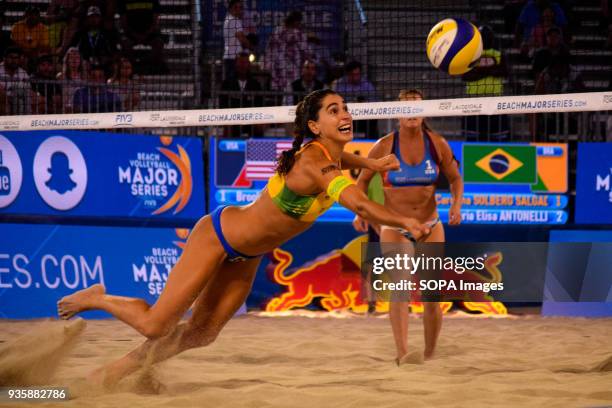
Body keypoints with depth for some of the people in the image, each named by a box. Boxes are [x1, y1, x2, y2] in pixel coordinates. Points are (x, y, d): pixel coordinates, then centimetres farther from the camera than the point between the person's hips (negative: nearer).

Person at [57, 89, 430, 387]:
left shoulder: (332, 155, -6)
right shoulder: (314, 163, -34)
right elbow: (358, 204, -51)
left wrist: (371, 164, 17)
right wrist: (404, 222, -51)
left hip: (246, 254, 9)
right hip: (218, 235, -9)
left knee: (203, 332, 13)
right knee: (155, 325, -4)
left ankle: (116, 371, 28)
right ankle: (97, 298, 24)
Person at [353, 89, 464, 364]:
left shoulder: (437, 144, -2)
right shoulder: (385, 146, -6)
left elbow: (455, 178, 9)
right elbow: (363, 180, 4)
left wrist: (457, 204, -10)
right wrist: (359, 212, -11)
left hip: (430, 226, 2)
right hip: (394, 226, -2)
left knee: (433, 294, -1)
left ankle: (429, 356, 15)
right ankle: (402, 353, -33)